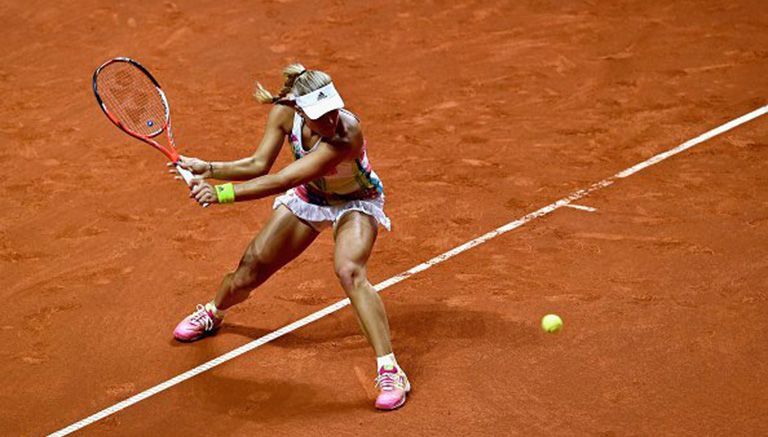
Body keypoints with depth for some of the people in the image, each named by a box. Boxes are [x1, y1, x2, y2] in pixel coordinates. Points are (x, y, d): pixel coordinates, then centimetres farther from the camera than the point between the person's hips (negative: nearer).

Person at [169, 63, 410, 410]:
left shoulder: (346, 134, -42)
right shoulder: (284, 112, -25)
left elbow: (282, 181, -43)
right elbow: (259, 165, -15)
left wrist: (224, 193, -44)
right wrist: (209, 169, -28)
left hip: (354, 202, -5)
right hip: (308, 197, 5)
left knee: (350, 271, -32)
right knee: (249, 272, 8)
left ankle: (390, 372, -26)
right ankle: (212, 313, 44)